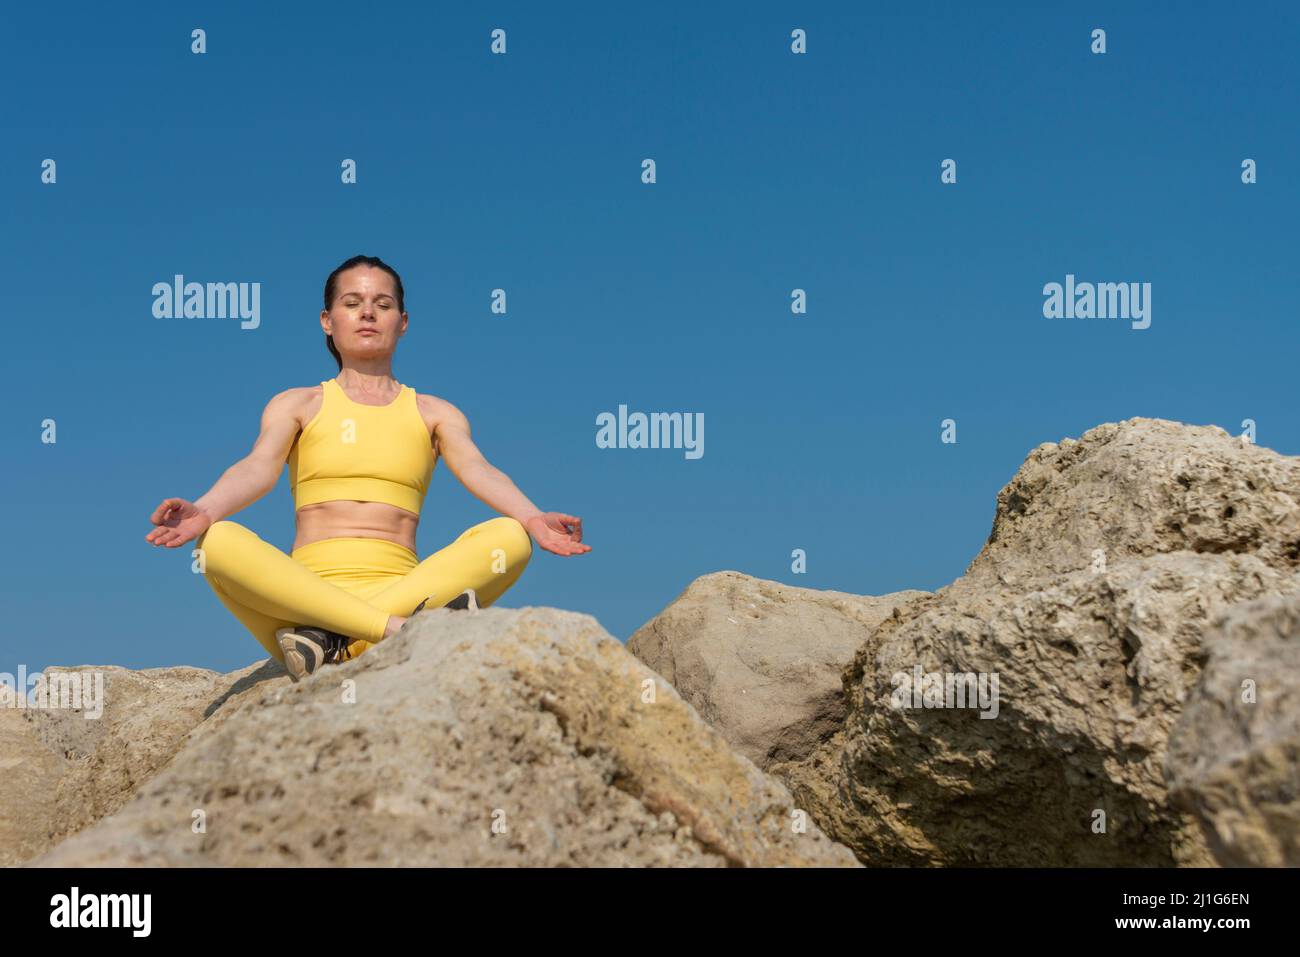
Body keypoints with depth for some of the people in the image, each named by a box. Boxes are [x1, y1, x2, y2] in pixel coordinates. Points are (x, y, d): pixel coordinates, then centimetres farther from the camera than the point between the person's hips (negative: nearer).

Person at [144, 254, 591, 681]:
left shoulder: (435, 414, 20)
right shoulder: (296, 405, 18)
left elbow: (478, 470, 1)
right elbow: (257, 468, -1)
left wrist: (533, 519, -22)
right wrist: (203, 511, -25)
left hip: (403, 587, 1)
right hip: (307, 593, -1)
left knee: (508, 537, -25)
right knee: (220, 541, -29)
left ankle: (332, 641, -34)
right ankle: (403, 630, -39)